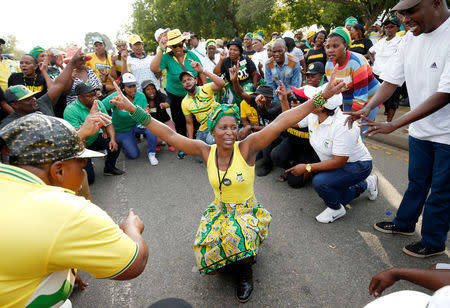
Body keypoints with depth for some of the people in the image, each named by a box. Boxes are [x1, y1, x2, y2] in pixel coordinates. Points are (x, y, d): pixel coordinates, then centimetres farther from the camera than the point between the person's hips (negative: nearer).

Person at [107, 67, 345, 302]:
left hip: (247, 212, -3)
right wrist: (133, 110, -16)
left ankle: (245, 271, 2)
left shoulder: (247, 147, -18)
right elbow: (169, 135, -12)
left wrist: (321, 97, -35)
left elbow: (280, 123, -29)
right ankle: (237, 255, 19)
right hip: (219, 212, 3)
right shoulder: (206, 151, -9)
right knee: (207, 256, -18)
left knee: (236, 236, -34)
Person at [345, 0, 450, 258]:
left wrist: (393, 125, -32)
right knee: (416, 182, 21)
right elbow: (392, 80, 0)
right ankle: (404, 223, 40)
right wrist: (368, 108, -17)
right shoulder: (411, 38, -1)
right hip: (421, 128, 6)